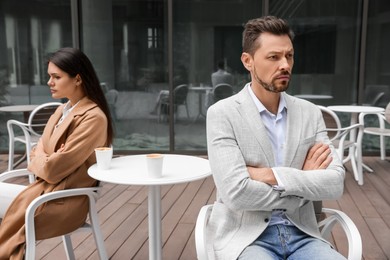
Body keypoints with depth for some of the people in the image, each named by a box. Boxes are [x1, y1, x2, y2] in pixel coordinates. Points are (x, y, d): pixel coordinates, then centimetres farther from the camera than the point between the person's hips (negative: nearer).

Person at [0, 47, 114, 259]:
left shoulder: (93, 117, -17)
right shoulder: (62, 110, 10)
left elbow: (55, 169, -18)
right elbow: (39, 150, 10)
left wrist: (41, 163, 1)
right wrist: (46, 162, -9)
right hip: (48, 186, 8)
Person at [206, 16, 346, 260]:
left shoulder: (310, 113, 6)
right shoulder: (222, 114, -8)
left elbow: (335, 182, -4)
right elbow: (236, 192, -18)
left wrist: (272, 175, -16)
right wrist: (304, 182, -7)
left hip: (300, 234, 4)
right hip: (244, 237, -3)